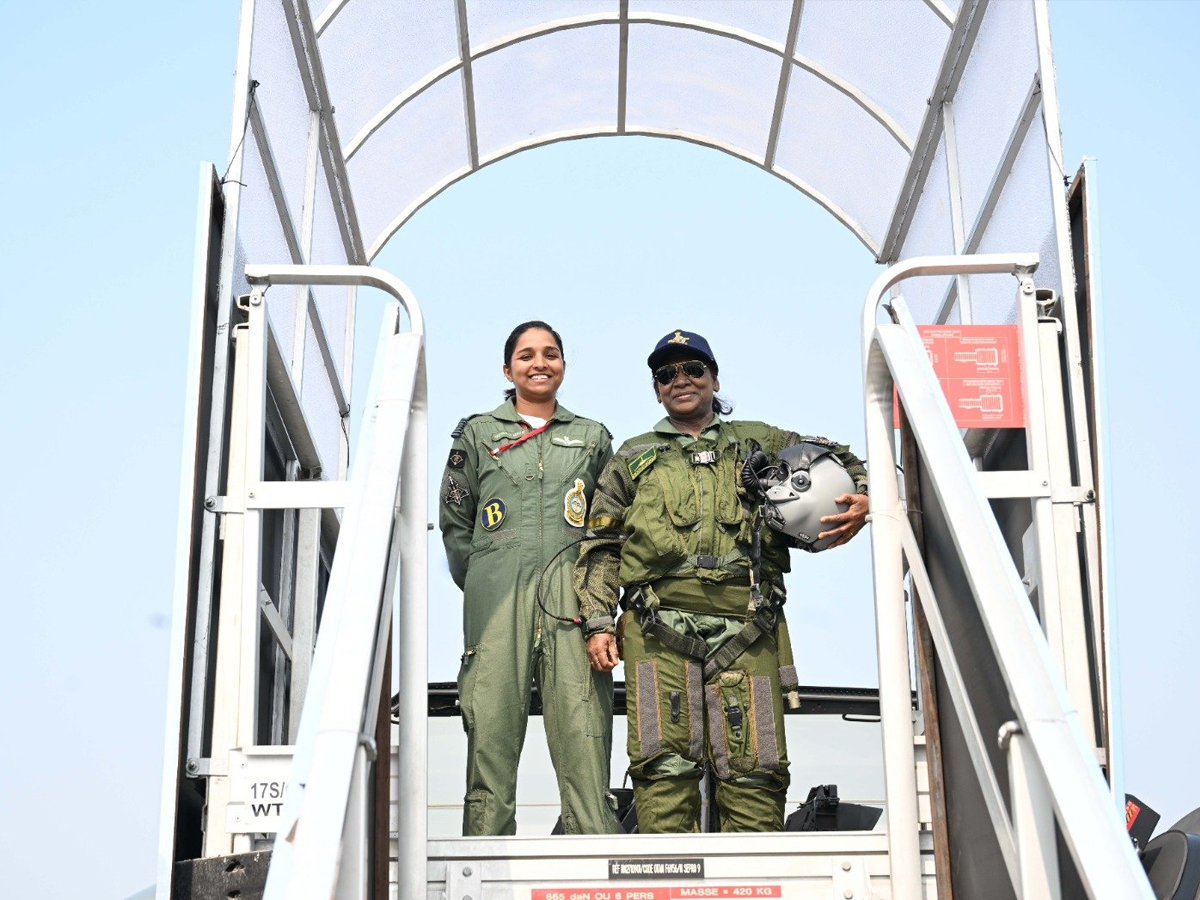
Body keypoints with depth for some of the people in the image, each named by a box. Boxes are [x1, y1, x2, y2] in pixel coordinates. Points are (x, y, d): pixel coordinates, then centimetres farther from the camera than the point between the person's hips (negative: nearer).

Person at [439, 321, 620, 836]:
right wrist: (484, 586, 8)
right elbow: (455, 522, 16)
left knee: (584, 742, -9)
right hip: (498, 602, 0)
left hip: (572, 601, 1)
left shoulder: (592, 438, 19)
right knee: (491, 738, -7)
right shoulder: (478, 434, 16)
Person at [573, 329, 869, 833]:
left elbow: (842, 462, 28)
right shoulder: (633, 459, 24)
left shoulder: (758, 443, 23)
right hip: (658, 631, 0)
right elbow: (601, 546, 18)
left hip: (746, 629, 0)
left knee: (752, 769, -5)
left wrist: (863, 502, 5)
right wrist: (599, 622, 5)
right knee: (664, 765, -10)